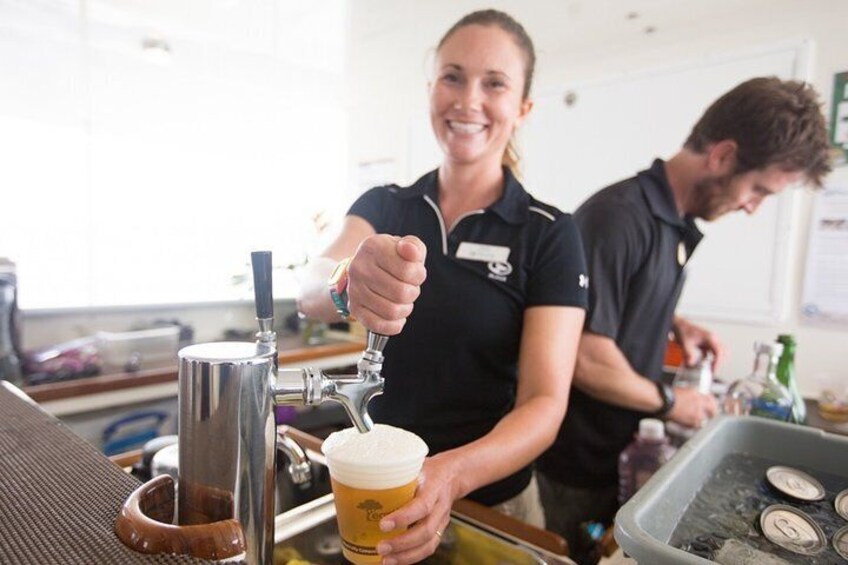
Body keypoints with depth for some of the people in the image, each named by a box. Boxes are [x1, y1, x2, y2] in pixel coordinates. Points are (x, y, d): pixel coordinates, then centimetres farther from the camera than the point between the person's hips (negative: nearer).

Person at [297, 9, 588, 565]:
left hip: (487, 501, -2)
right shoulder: (383, 206, -4)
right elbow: (310, 293, -21)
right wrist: (349, 284, -44)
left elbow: (545, 401, -17)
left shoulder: (550, 234, -12)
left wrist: (454, 474, -34)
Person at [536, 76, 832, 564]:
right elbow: (585, 360, -29)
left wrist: (676, 324, 2)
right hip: (583, 466, -8)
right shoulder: (619, 217, -26)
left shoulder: (677, 223, 3)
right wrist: (669, 401, -13)